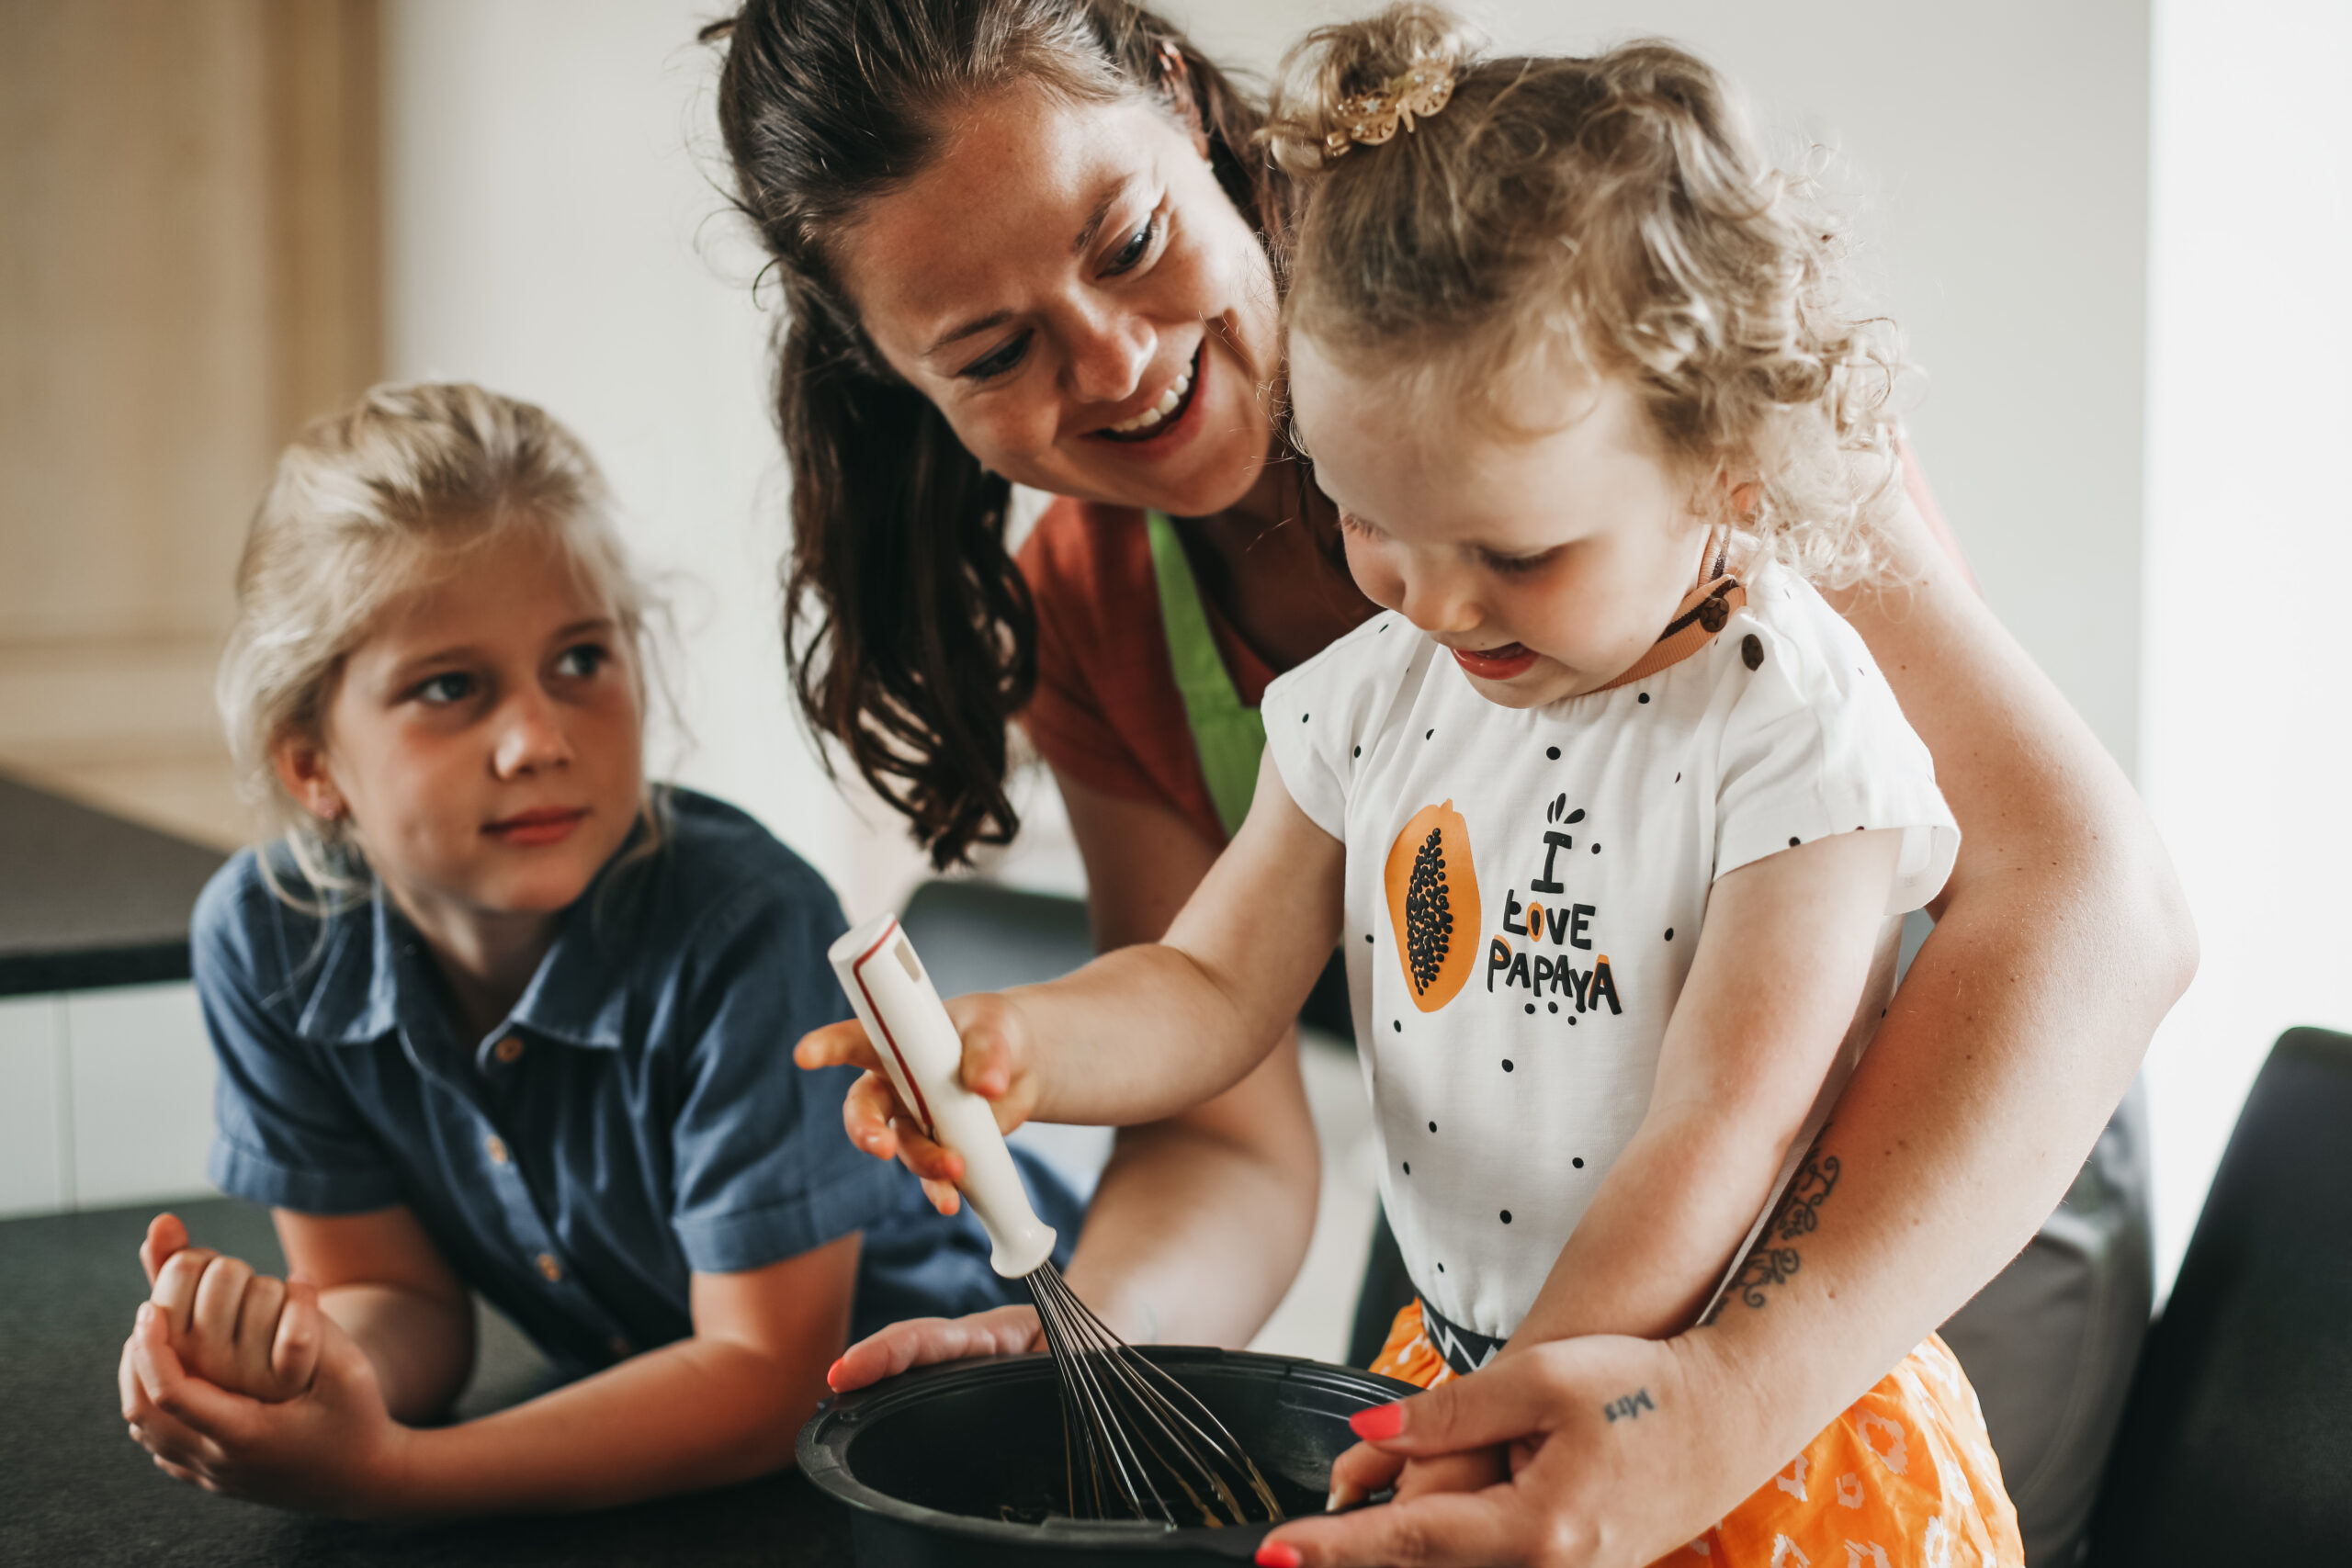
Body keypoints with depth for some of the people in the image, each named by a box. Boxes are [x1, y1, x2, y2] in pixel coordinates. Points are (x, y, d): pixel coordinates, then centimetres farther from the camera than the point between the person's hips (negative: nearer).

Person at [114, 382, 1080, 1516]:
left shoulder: (747, 929, -29)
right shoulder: (267, 941, -14)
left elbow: (764, 1376, -26)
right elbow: (396, 1296, -4)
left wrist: (381, 1473, -37)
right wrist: (306, 1372, -29)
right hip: (661, 1427, 5)